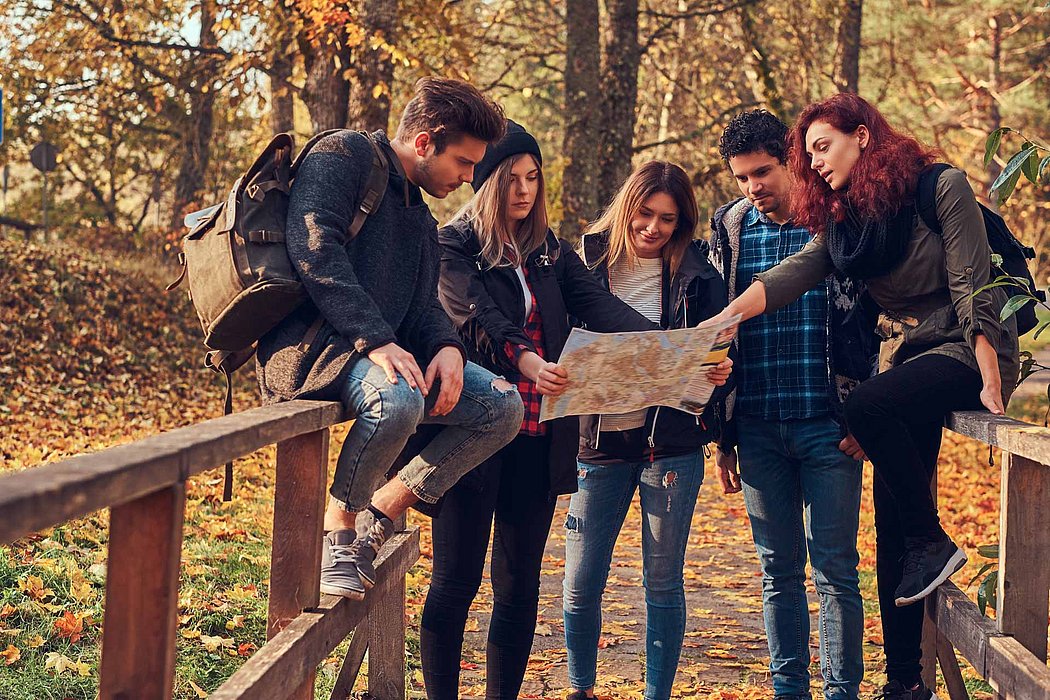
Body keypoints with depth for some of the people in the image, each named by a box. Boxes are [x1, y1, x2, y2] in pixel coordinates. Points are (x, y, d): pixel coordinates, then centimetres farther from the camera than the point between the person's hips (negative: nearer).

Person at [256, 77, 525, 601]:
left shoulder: (420, 219, 25)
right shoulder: (344, 156, -3)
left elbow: (423, 305, 20)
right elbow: (312, 246, -18)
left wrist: (447, 348, -5)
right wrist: (375, 340, -27)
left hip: (385, 349, 9)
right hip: (315, 342, -9)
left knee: (504, 405, -5)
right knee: (399, 398, -38)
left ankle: (381, 511, -1)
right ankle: (337, 527, -14)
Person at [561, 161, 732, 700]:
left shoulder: (697, 276, 2)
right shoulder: (589, 264, 4)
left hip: (671, 443, -1)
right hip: (600, 440, 1)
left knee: (663, 584, 5)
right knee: (580, 585, 2)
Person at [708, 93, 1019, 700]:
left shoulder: (942, 188, -10)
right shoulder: (843, 219, 9)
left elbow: (972, 286, -14)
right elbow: (792, 275, -4)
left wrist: (990, 382, -18)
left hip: (971, 352, -7)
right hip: (908, 354, 7)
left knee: (868, 407, -32)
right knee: (891, 518, 0)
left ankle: (934, 544, -13)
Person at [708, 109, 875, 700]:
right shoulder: (731, 231, 9)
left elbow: (863, 326, 0)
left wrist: (858, 419, -7)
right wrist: (724, 435, 8)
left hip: (827, 427, -3)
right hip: (759, 429, 3)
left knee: (835, 569, 0)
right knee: (779, 572, 9)